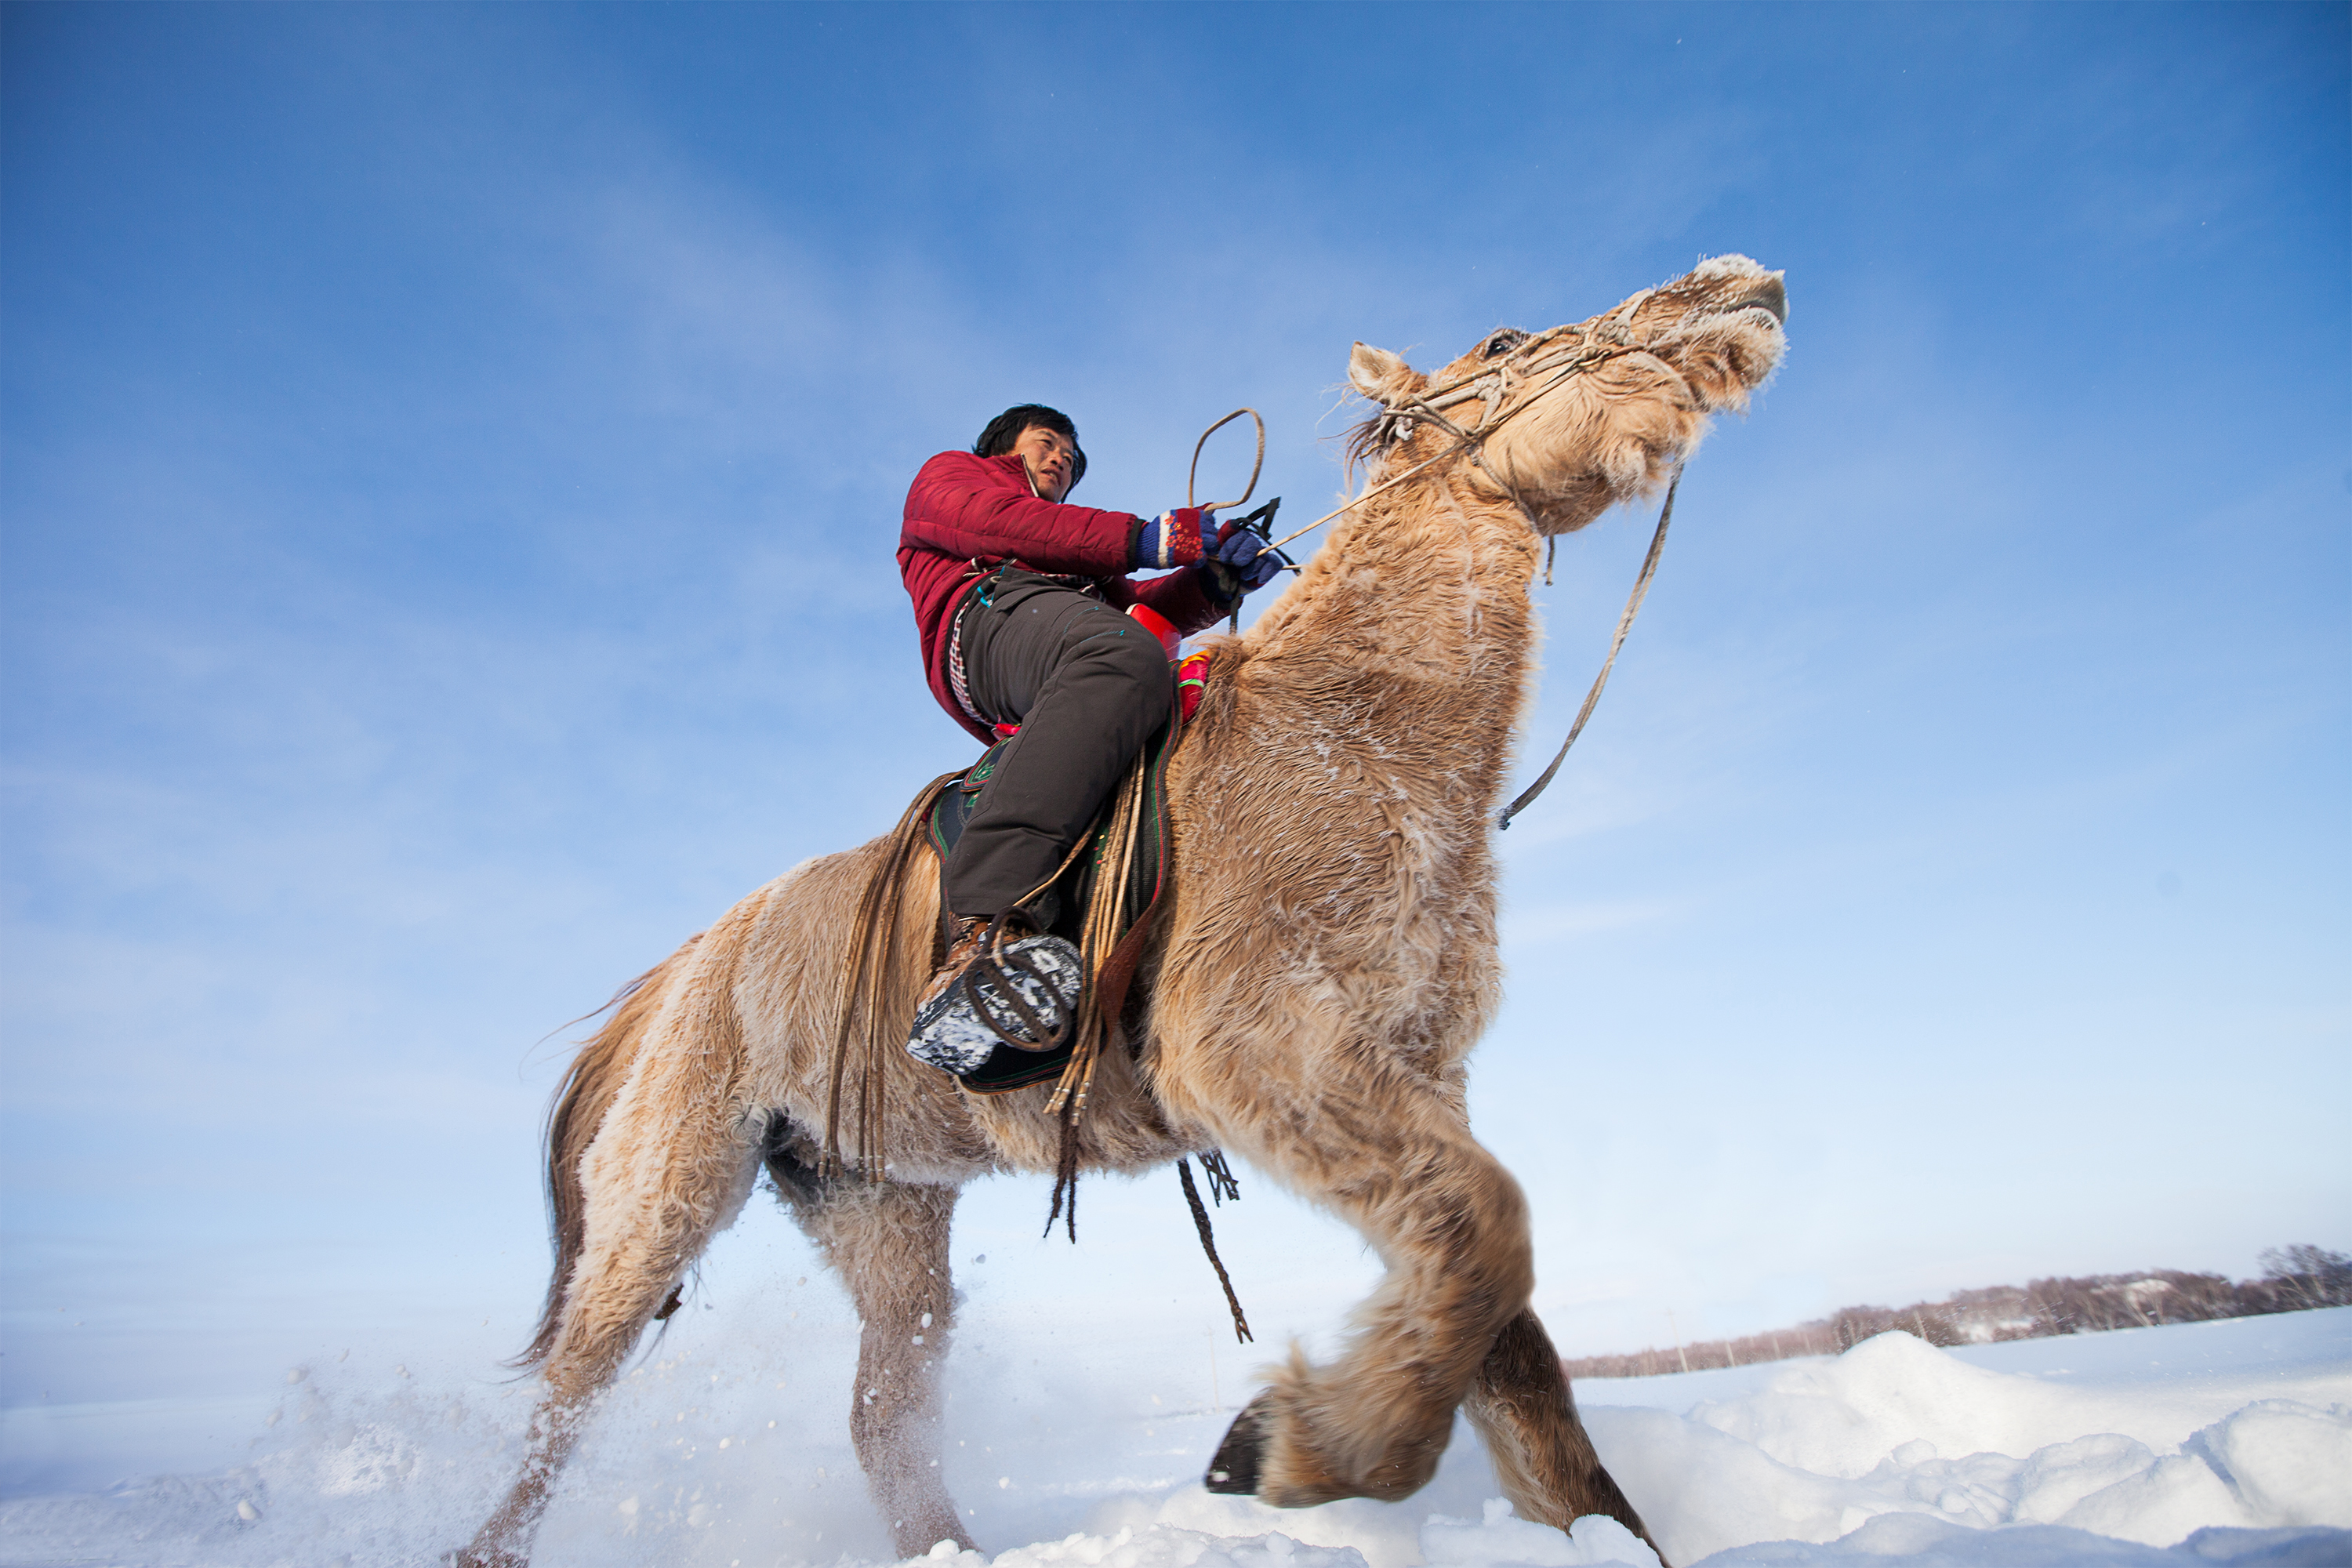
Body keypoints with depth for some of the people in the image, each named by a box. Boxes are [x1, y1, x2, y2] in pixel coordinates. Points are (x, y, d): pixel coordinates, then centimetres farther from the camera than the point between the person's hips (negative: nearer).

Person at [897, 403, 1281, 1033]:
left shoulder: (1080, 555, 45)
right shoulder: (947, 473, 31)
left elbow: (1138, 607, 25)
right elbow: (990, 520, 6)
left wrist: (1217, 578, 4)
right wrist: (1140, 538, -3)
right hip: (993, 610, -7)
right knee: (1126, 655, -40)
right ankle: (986, 922, -55)